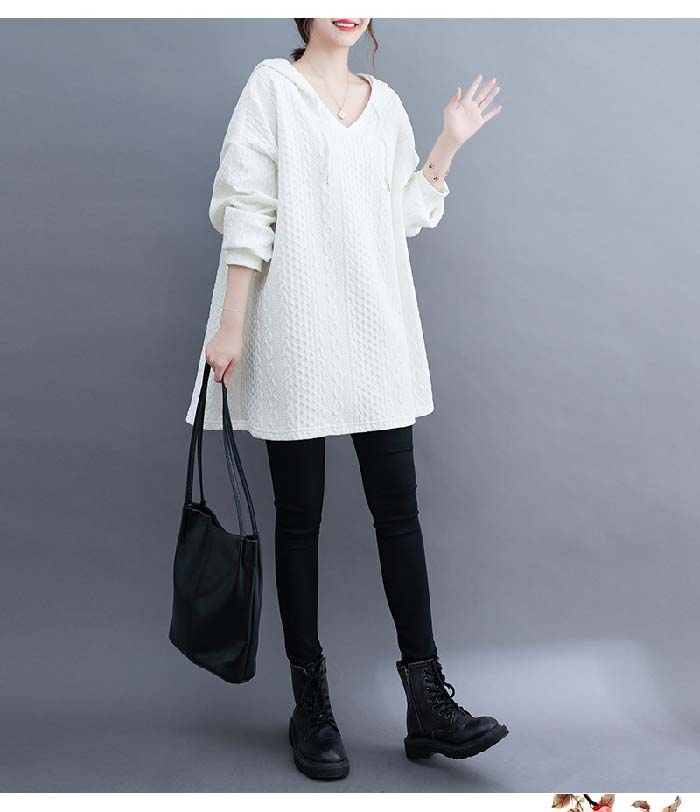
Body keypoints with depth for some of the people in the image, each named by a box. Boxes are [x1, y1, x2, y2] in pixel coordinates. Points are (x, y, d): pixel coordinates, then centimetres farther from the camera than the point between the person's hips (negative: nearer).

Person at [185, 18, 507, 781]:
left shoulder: (385, 102, 16)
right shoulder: (273, 85, 2)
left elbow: (407, 213, 16)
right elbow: (246, 212, -5)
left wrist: (449, 143, 9)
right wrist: (230, 328, -9)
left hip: (377, 334, 4)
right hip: (296, 335, -4)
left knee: (398, 507, 0)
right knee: (300, 516, 3)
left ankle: (427, 699, 6)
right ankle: (310, 702, 13)